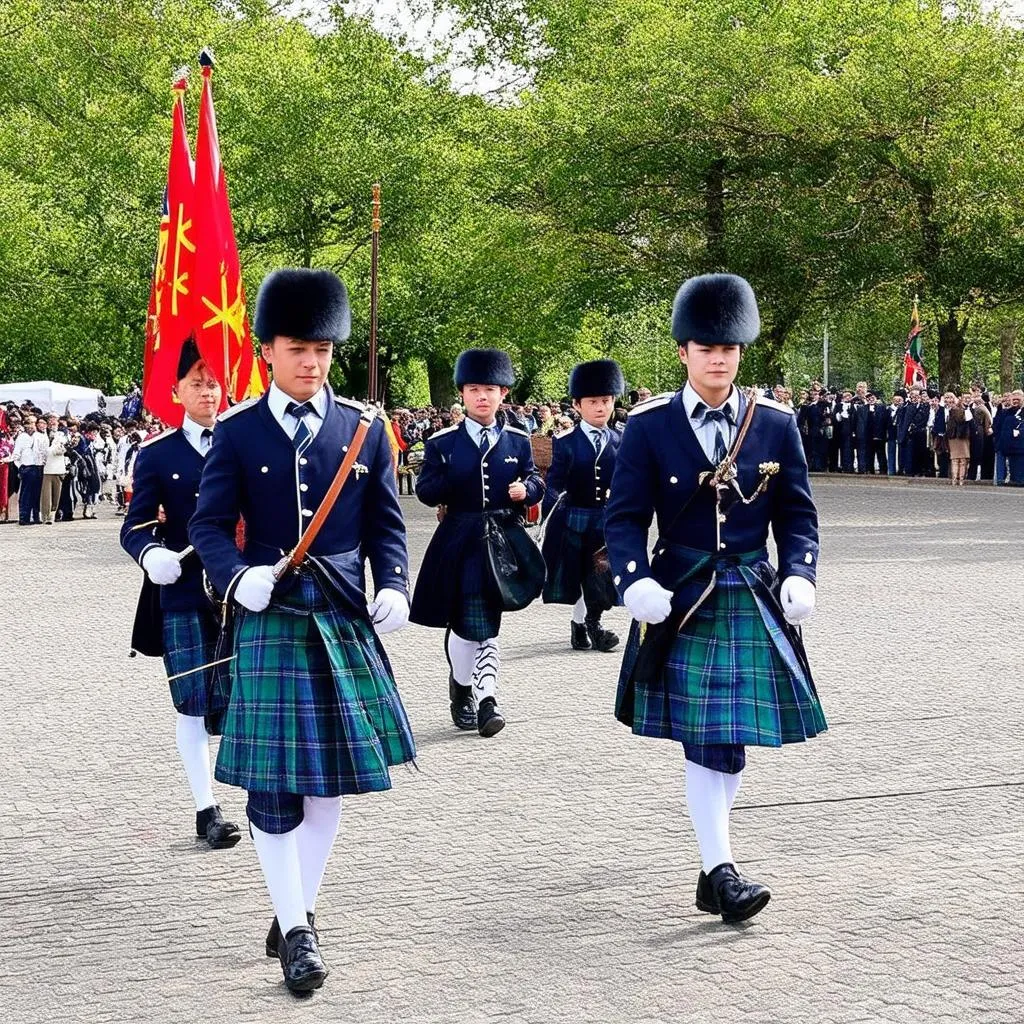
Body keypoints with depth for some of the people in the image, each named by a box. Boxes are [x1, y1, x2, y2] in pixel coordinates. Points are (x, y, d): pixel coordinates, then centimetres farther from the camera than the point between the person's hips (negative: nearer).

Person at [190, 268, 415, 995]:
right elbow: (209, 524, 0)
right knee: (271, 781, -3)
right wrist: (237, 577, -19)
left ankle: (299, 913, 23)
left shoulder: (365, 428, 4)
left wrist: (396, 589, -7)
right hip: (269, 621, -2)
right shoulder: (238, 431, -1)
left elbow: (386, 525, 9)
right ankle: (296, 929, 6)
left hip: (345, 621, 2)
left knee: (330, 774, 8)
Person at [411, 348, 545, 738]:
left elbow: (535, 482, 11)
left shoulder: (518, 441, 6)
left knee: (486, 624, 4)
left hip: (504, 541, 2)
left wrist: (526, 489, -12)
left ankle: (485, 697, 1)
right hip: (460, 543, -2)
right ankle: (462, 684, 24)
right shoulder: (442, 443, 0)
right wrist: (453, 477, -20)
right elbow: (426, 492, -3)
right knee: (468, 624, 1)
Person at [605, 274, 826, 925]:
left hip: (754, 601, 2)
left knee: (729, 737, 7)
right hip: (682, 600, -2)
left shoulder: (776, 424, 3)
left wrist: (799, 578, -9)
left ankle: (715, 864, 23)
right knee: (707, 740, -5)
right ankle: (720, 871, -4)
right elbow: (625, 516, -3)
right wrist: (637, 582, -18)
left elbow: (798, 515, 7)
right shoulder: (650, 425, -2)